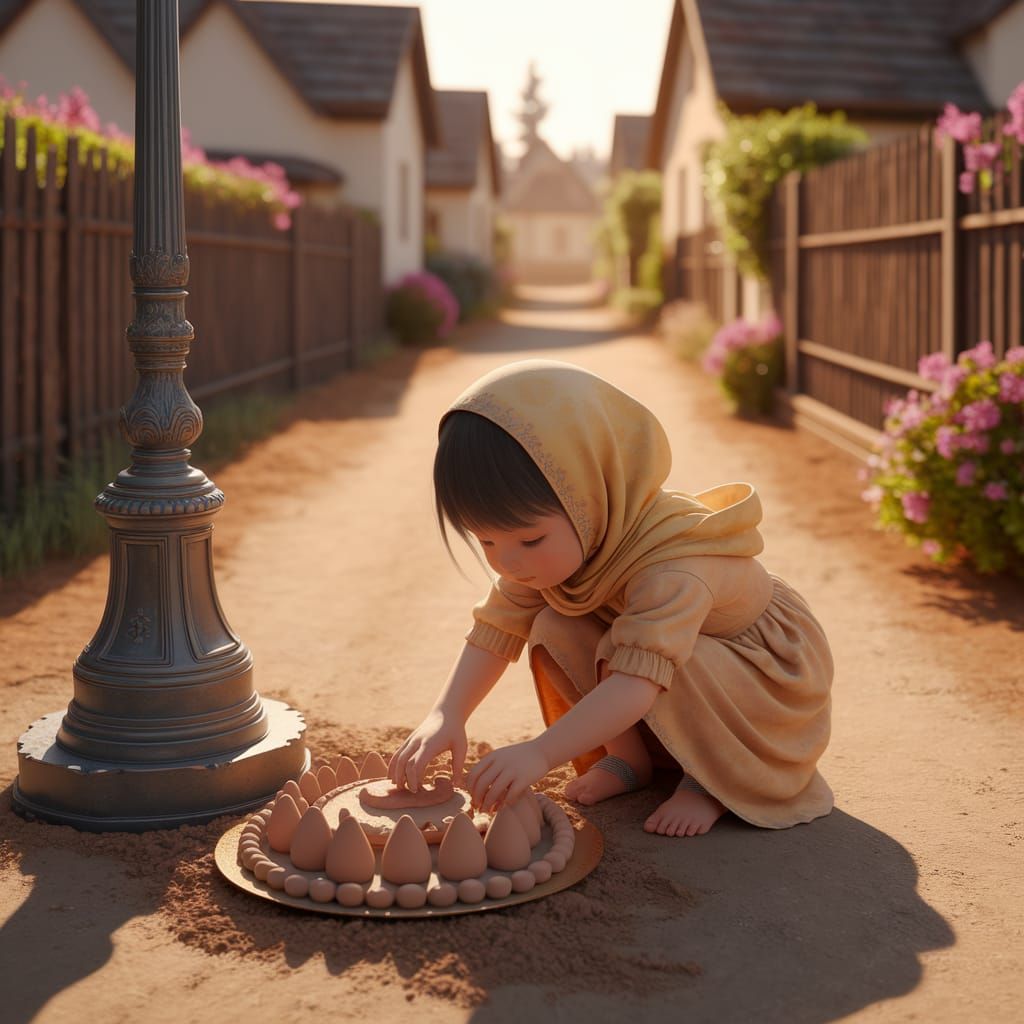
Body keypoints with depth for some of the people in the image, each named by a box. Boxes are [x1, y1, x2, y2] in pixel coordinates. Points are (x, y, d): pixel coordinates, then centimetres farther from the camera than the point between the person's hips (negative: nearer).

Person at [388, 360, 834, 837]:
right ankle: (628, 756, -1)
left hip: (769, 674, -7)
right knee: (553, 631, -16)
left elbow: (639, 677, -52)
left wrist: (541, 752, -61)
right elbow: (495, 629, -15)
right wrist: (446, 714, -31)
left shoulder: (672, 568, -42)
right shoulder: (555, 547, -17)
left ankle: (714, 778, -11)